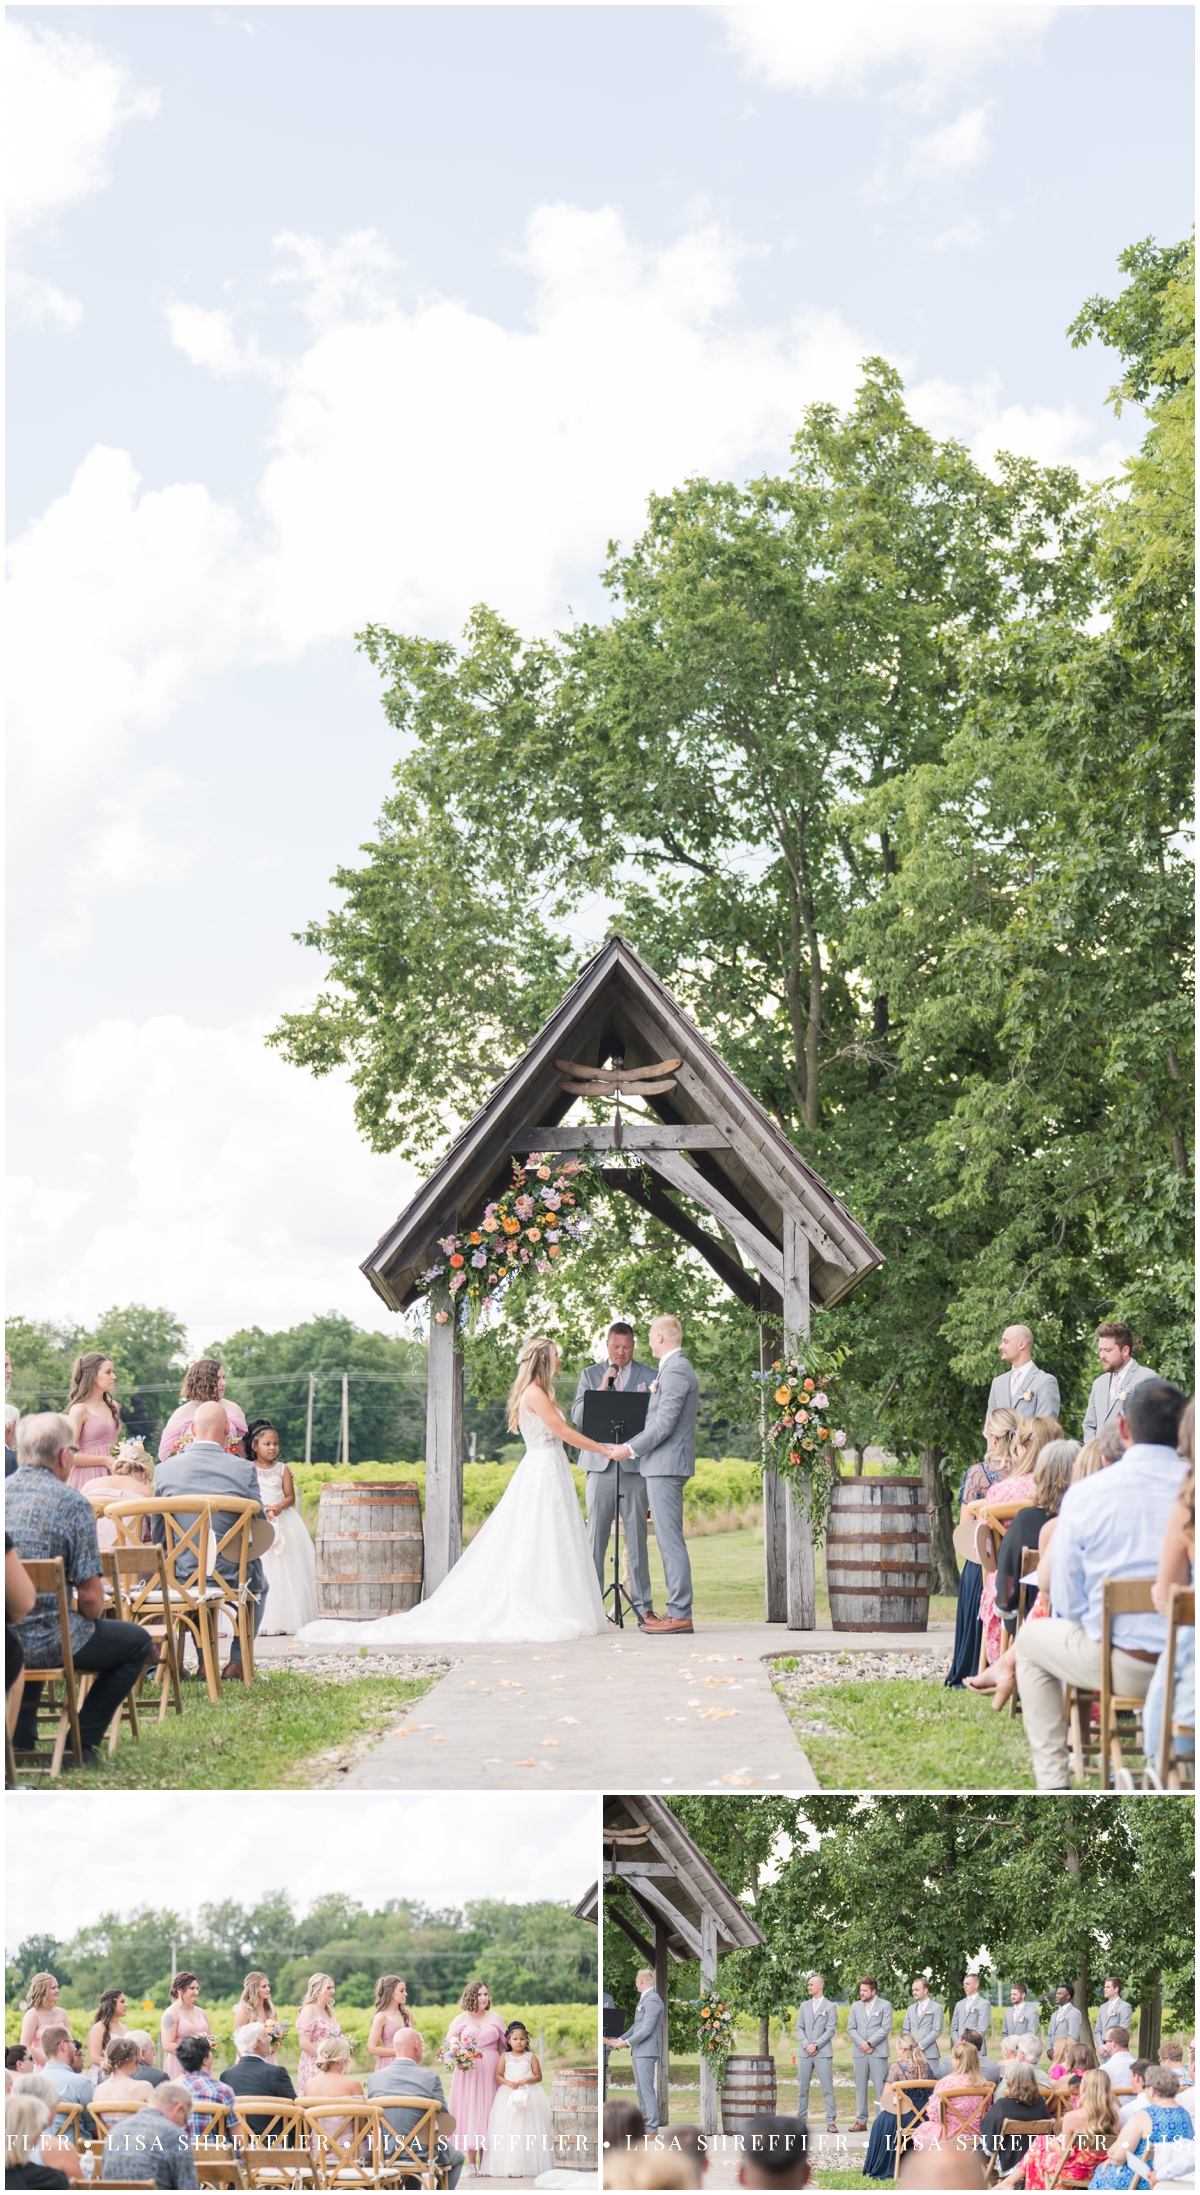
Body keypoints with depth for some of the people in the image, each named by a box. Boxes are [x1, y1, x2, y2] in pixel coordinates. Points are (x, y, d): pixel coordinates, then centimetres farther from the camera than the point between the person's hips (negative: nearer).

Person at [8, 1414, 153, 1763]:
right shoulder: (72, 1502, -12)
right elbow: (90, 1595, -14)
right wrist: (90, 1614, 9)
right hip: (45, 1643, -6)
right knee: (138, 1642, 17)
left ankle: (21, 1737, 33)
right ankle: (81, 1744, 13)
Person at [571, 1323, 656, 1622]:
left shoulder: (648, 1376, 10)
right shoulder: (590, 1375, 13)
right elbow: (577, 1416, 2)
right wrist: (602, 1389, -8)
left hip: (636, 1464, 0)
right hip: (600, 1463, 0)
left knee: (637, 1536, 1)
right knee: (595, 1536, -1)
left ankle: (642, 1603, 5)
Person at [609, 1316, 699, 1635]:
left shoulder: (675, 1371, -14)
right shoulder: (677, 1369, 19)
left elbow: (664, 1423, -19)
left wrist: (631, 1449, -14)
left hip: (666, 1465, -11)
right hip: (665, 1465, 11)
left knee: (670, 1540, -10)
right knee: (668, 1540, 11)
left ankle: (680, 1614, -10)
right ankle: (677, 1609, 12)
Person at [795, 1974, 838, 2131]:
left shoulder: (830, 2007, 4)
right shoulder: (804, 2006, 15)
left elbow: (830, 2030, -3)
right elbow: (799, 2027, 10)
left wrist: (815, 2045, -11)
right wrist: (806, 2044, -6)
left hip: (823, 2053, -4)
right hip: (804, 2053, 4)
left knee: (827, 2088, -6)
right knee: (802, 2088, 5)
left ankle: (831, 2122, -4)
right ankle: (801, 2121, 11)